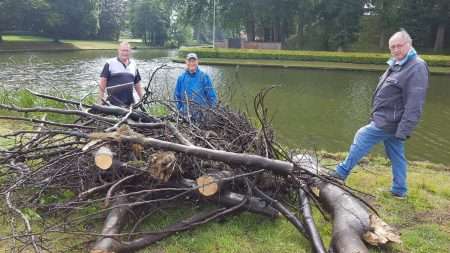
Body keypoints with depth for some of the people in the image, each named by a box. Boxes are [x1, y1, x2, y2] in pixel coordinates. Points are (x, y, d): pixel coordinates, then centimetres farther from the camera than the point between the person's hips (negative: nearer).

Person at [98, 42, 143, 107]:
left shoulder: (133, 64, 15)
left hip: (130, 103, 5)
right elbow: (103, 81, -2)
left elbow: (137, 84, 20)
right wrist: (101, 97, -8)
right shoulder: (110, 63, 1)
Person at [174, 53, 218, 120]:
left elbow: (212, 95, 1)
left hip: (203, 114, -2)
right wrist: (180, 109, 5)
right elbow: (177, 95, 14)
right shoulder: (181, 78, 6)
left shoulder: (204, 76, -1)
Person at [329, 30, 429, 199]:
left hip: (388, 122, -9)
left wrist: (403, 130, -26)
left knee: (361, 138, -3)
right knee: (396, 156, 14)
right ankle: (399, 191, 25)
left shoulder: (417, 67, -18)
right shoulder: (397, 65, 12)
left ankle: (342, 172, 10)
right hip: (389, 121, 9)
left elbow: (414, 105, -23)